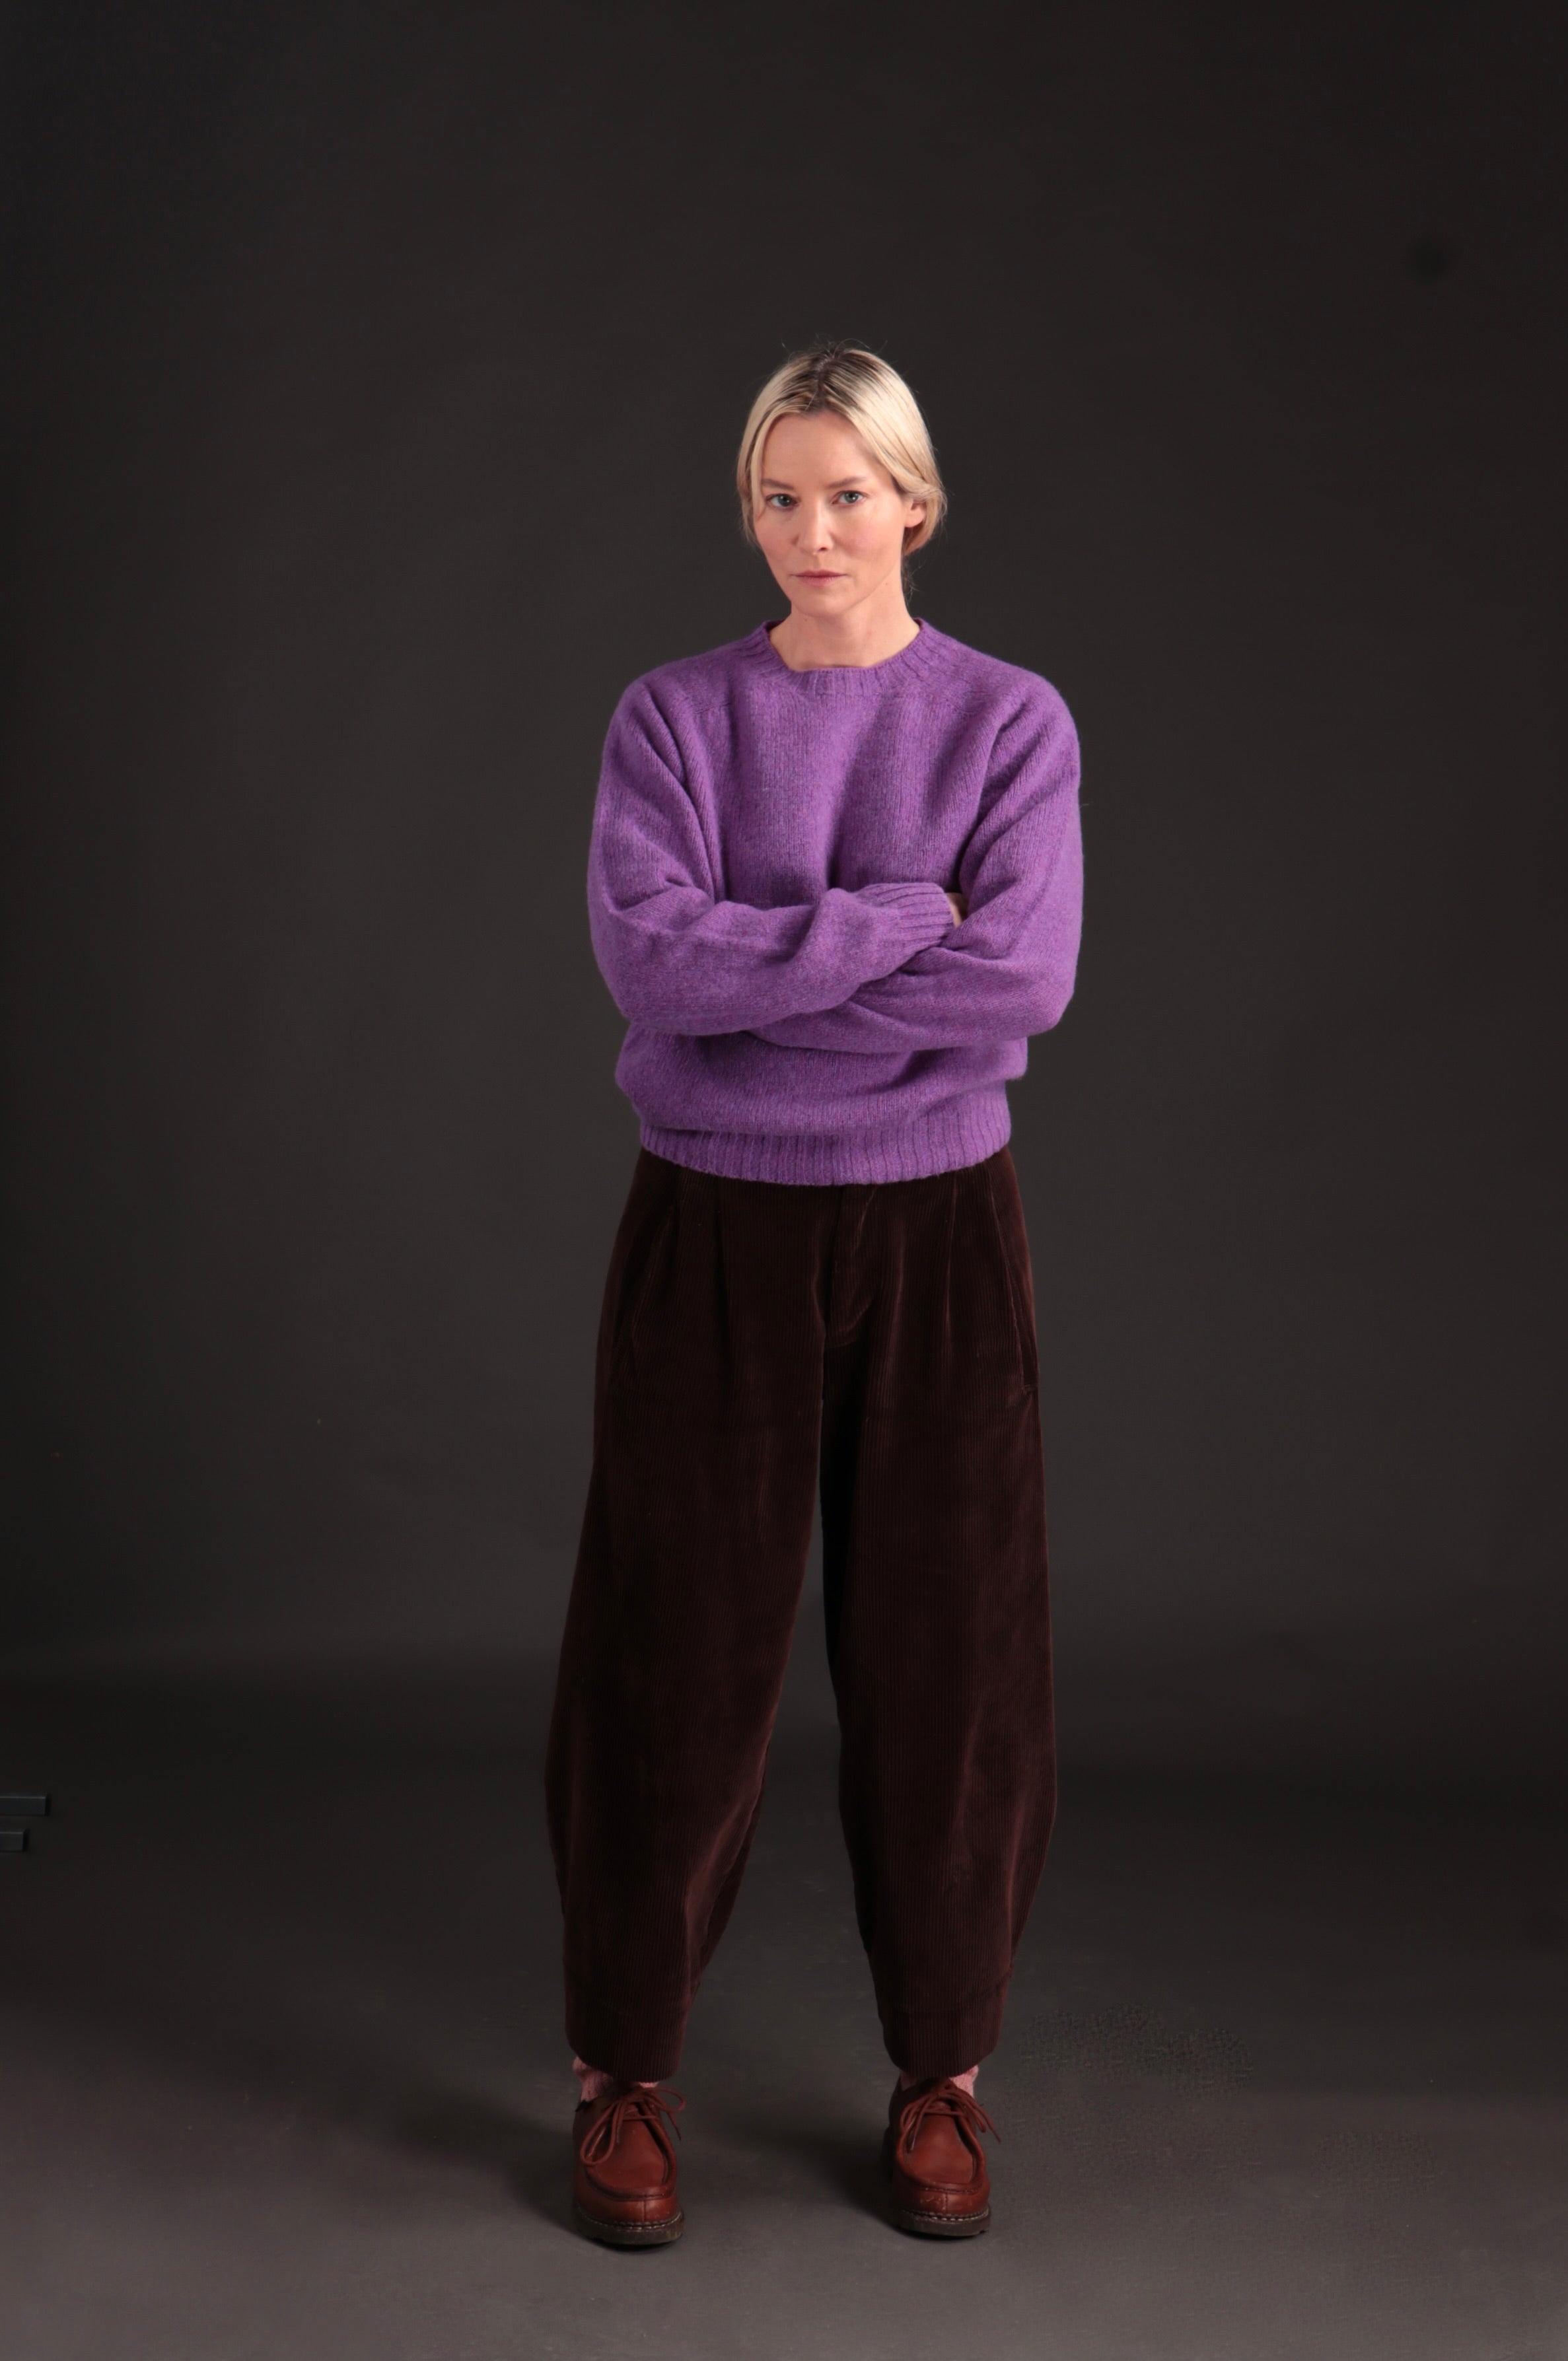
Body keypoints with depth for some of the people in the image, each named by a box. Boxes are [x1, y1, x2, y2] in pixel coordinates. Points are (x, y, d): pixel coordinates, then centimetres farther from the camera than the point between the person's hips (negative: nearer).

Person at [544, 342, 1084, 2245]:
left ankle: (942, 2074, 24)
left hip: (934, 1233, 0)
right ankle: (623, 2073, 21)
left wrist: (749, 970, -16)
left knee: (943, 1657, 6)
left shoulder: (1012, 723, 0)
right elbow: (649, 953, -16)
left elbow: (1027, 980, -16)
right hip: (715, 1234, 0)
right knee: (676, 1657, 4)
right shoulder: (672, 719, 1)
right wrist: (909, 916, -16)